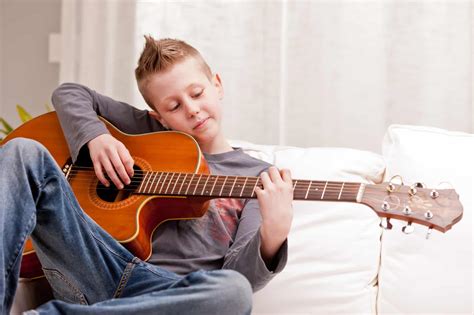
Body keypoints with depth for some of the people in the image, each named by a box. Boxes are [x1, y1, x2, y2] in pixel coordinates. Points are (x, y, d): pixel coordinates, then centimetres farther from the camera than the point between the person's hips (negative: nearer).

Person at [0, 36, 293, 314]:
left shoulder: (257, 176, 13)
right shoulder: (153, 131, 22)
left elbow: (239, 274, 1)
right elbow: (70, 93, 26)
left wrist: (273, 234, -22)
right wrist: (96, 137, 6)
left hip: (169, 290, -2)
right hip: (96, 270, 2)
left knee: (233, 291, -39)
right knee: (24, 151, -14)